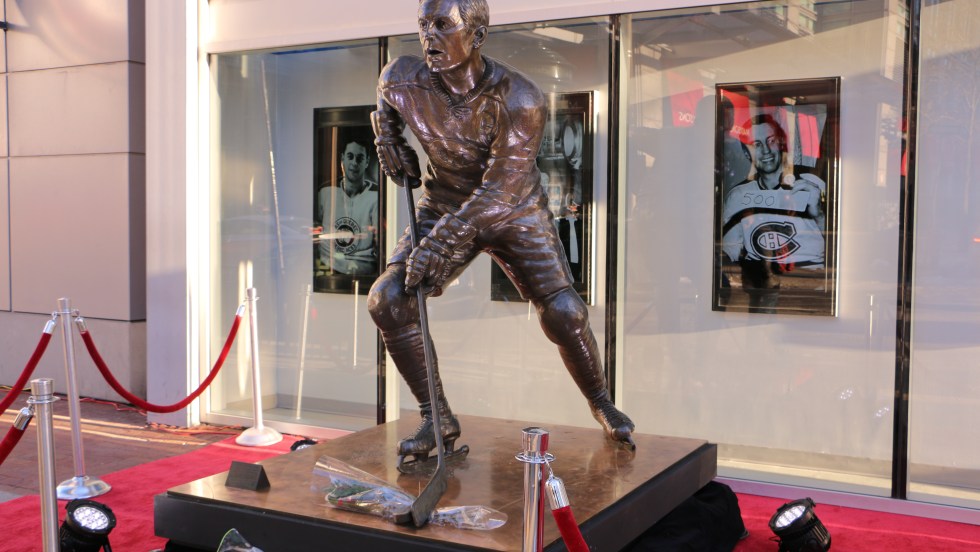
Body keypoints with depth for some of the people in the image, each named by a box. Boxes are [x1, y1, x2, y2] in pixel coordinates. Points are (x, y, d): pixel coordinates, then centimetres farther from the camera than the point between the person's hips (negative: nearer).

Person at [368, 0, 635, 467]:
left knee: (563, 312, -16)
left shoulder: (518, 98, -28)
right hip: (443, 208, 3)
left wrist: (442, 241, -39)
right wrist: (387, 137, -3)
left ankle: (601, 403, 15)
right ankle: (437, 417, -4)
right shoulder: (402, 81, -16)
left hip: (516, 213, -2)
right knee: (388, 298, -18)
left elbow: (500, 189, -32)